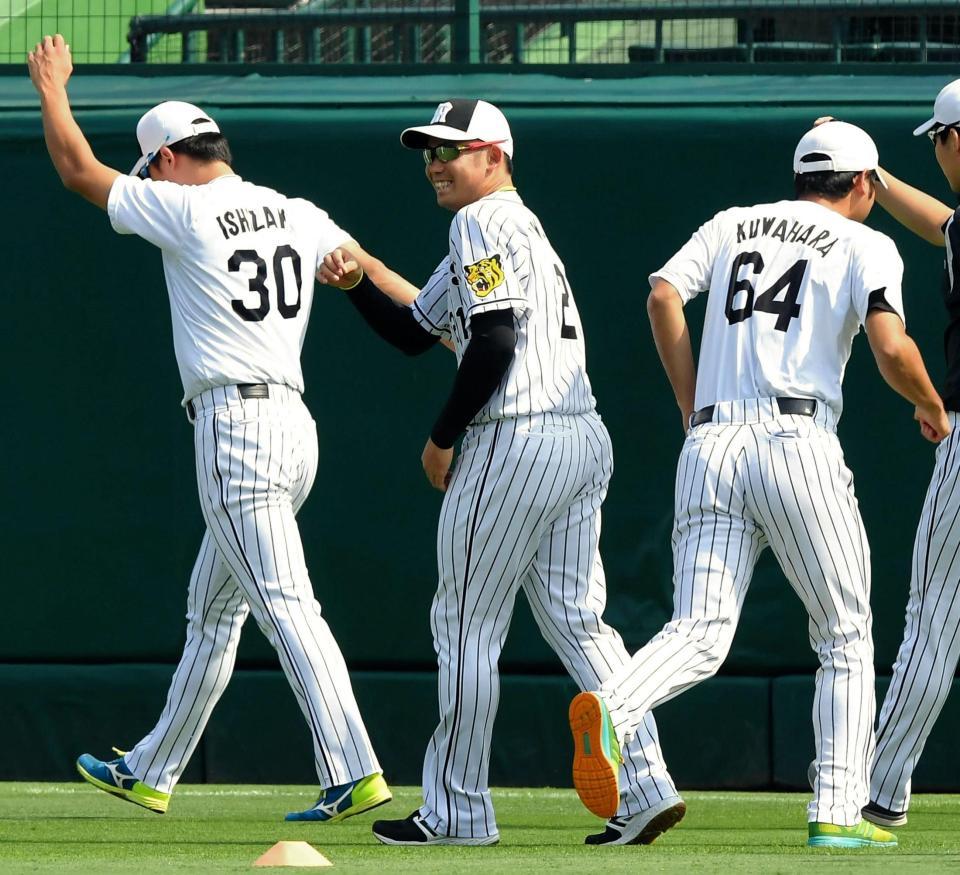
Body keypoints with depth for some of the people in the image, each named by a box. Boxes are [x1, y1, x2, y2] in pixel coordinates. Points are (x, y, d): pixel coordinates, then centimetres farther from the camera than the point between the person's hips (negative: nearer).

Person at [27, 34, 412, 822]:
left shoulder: (185, 212, -7)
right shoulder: (297, 216, 11)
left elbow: (78, 170, 2)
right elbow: (379, 278, 6)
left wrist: (52, 87, 17)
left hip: (234, 426, -9)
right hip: (292, 425, 9)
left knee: (286, 606, -14)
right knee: (211, 612, 18)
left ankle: (355, 774, -23)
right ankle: (152, 774, 28)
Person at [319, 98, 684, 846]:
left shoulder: (484, 223, -7)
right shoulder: (518, 225, 24)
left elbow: (495, 343, -18)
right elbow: (415, 333, 27)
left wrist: (443, 437, -9)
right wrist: (358, 285, 11)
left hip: (518, 441, -9)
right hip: (583, 439, 9)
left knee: (466, 623, 0)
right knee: (576, 618, 9)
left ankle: (457, 812, 4)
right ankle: (645, 789, -1)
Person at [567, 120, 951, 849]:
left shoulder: (734, 225, 19)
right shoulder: (865, 246, 6)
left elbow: (663, 296, 6)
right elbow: (891, 350, -9)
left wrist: (692, 407, 14)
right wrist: (932, 407, 11)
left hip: (710, 449, 4)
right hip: (796, 445, -4)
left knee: (700, 635, -5)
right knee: (846, 637, 10)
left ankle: (611, 710, -36)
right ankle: (837, 811, 2)